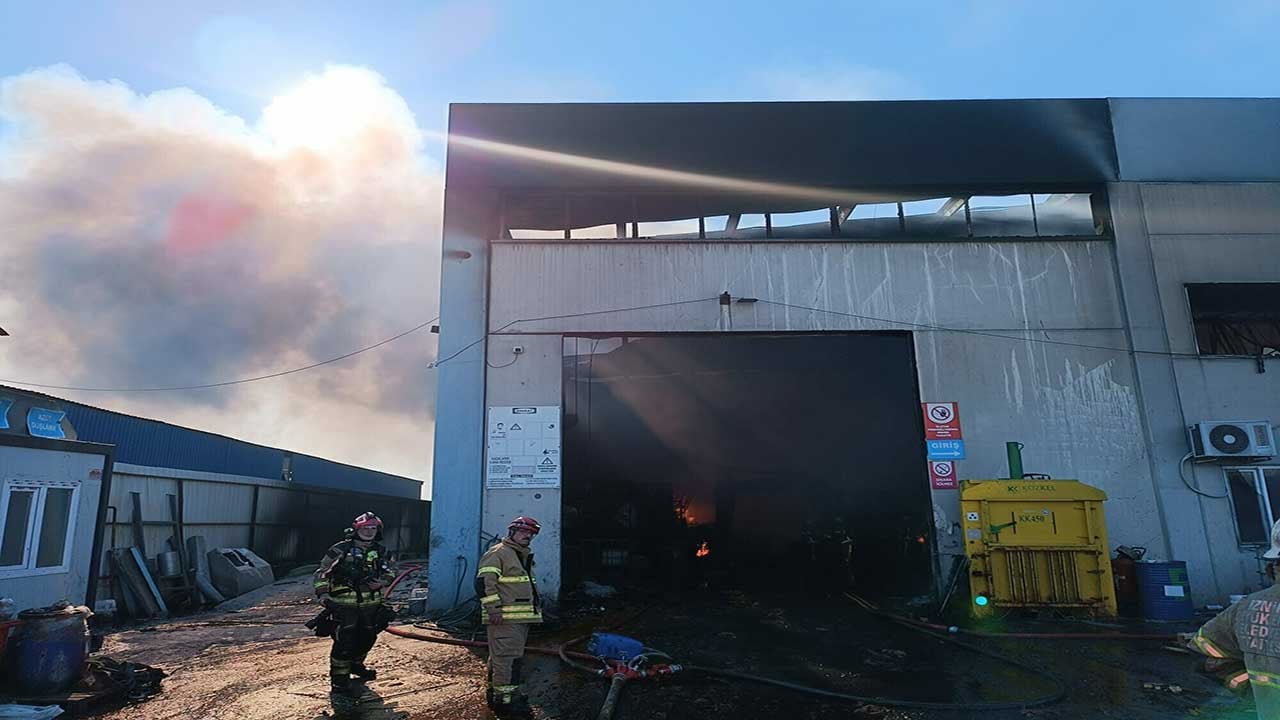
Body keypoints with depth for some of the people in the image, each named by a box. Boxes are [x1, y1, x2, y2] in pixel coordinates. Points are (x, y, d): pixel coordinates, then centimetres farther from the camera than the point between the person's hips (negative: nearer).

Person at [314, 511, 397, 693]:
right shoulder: (341, 550, -6)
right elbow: (322, 573, -2)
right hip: (345, 605, -5)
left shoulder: (381, 552, 7)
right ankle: (339, 675, 10)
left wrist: (381, 582, -3)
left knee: (367, 638, 16)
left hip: (370, 604, 5)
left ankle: (356, 664, 40)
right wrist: (323, 594, -12)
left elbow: (390, 572, 17)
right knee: (344, 640, -8)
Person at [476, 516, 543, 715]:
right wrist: (494, 609, -21)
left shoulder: (525, 557, 22)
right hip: (504, 618, -10)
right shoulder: (498, 553, -10)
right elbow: (484, 582, -18)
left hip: (522, 617, 10)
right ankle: (505, 699, -5)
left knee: (516, 657, 15)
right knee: (505, 656, -9)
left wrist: (536, 606, 28)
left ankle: (495, 691, 26)